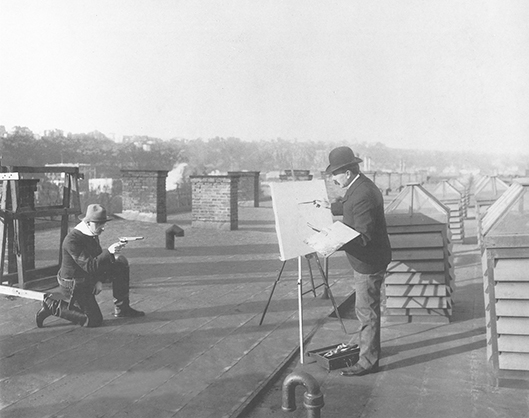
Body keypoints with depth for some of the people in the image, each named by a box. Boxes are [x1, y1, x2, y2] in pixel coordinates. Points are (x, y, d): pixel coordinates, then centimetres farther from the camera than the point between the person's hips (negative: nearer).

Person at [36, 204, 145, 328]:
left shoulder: (92, 234, -1)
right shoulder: (72, 240, -29)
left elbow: (98, 258, 10)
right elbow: (90, 266, -34)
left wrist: (99, 280, -2)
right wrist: (109, 252, -42)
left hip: (88, 278, 9)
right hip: (74, 286, -9)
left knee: (121, 263, 2)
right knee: (94, 320, -8)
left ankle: (121, 309, 10)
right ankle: (52, 306, 3)